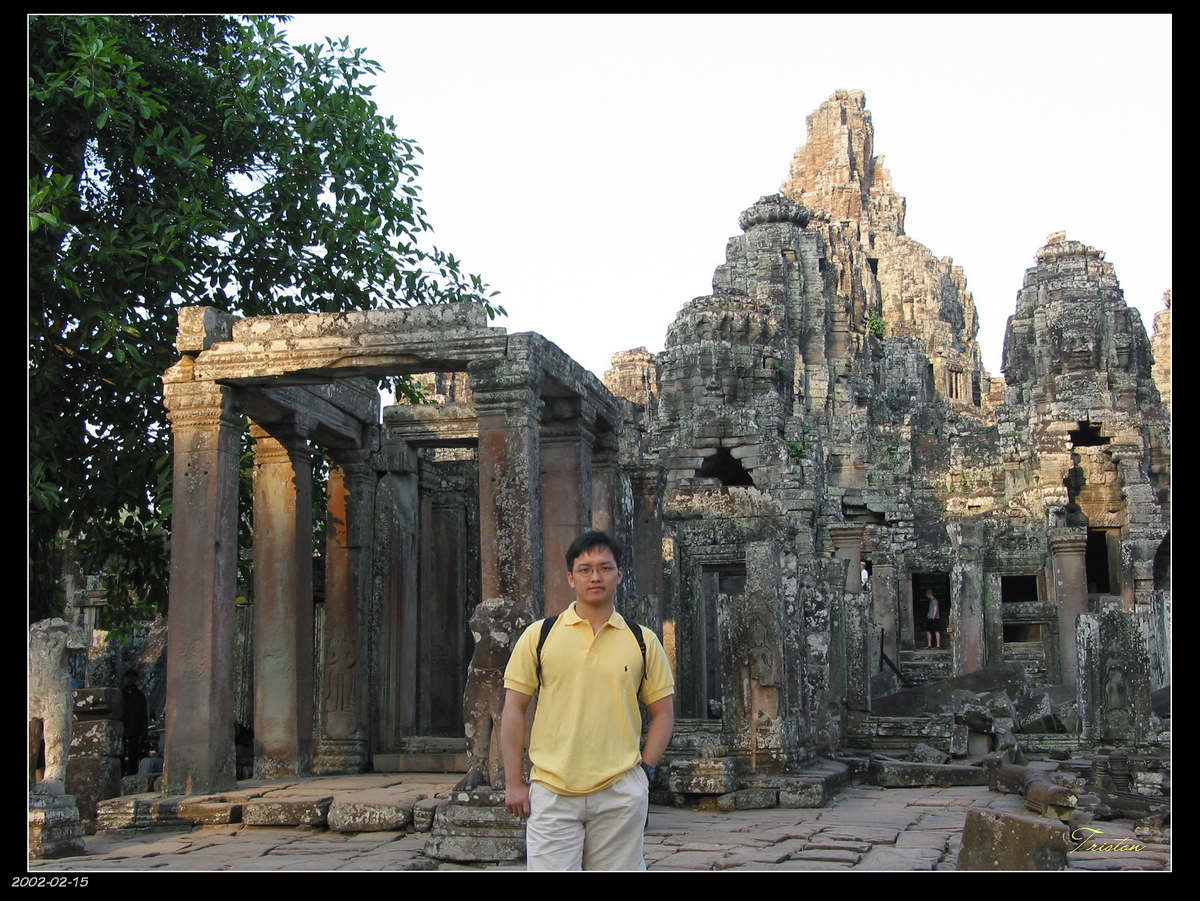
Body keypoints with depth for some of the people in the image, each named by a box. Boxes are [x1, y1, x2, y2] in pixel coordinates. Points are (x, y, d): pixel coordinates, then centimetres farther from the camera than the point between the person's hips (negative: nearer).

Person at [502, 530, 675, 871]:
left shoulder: (643, 641, 7)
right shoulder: (539, 635, 3)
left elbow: (663, 712, 12)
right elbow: (514, 708, 4)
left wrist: (644, 769, 1)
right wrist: (513, 782, -1)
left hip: (621, 793, 1)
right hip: (551, 792, -1)